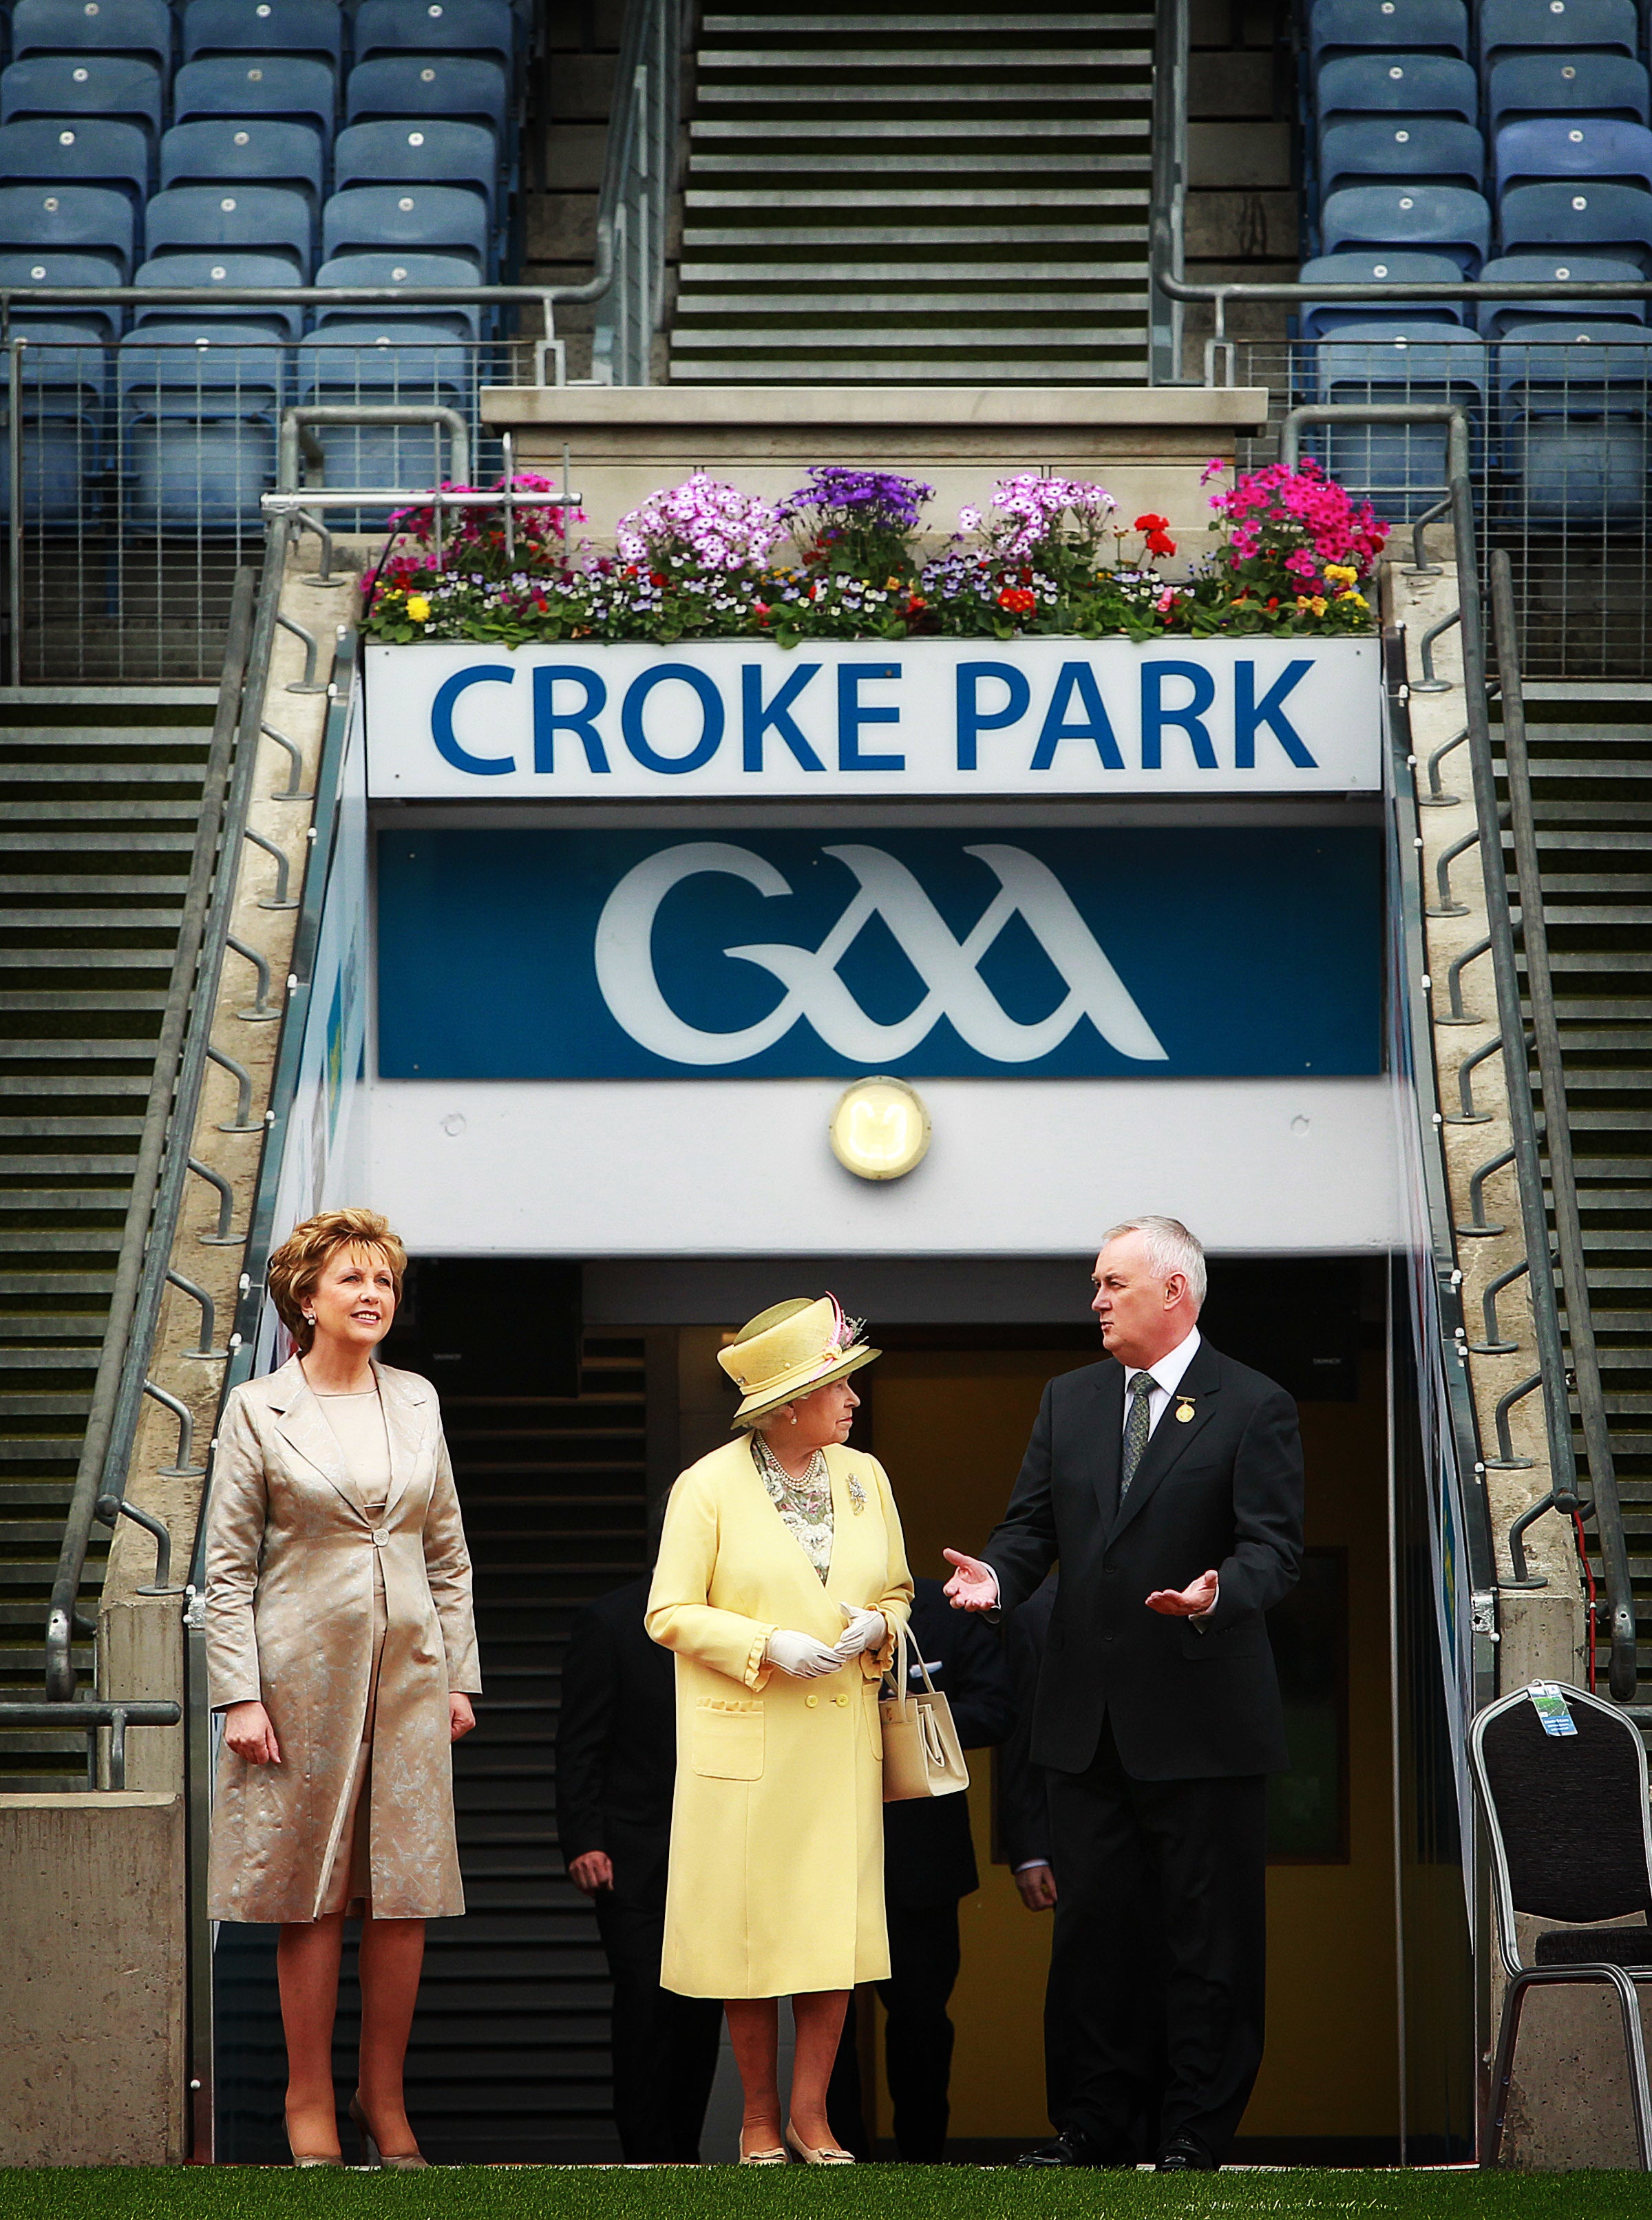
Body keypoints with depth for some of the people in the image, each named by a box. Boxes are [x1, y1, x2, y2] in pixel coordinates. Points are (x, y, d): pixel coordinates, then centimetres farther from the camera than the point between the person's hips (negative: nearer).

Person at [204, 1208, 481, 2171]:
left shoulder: (417, 1402, 11)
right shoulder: (258, 1410, 0)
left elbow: (448, 1553, 15)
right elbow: (230, 1564, -2)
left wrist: (460, 1676, 9)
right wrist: (240, 1694, -9)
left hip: (409, 1672, 3)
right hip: (306, 1671, -3)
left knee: (408, 1895, 1)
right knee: (311, 1896, 0)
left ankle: (385, 2098, 12)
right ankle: (311, 2103, 8)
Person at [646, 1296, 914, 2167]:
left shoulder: (864, 1478, 9)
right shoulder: (709, 1487, -6)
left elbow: (897, 1591, 18)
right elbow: (670, 1613, -6)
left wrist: (878, 1626, -5)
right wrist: (769, 1648, -17)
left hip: (841, 1740, 4)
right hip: (743, 1744, -4)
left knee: (837, 1925, 0)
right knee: (752, 1928, 1)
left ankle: (811, 2113, 9)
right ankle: (760, 2120, 11)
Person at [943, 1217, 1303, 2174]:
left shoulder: (1254, 1407, -5)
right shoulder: (1070, 1401, 13)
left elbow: (1273, 1547, -11)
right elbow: (1035, 1523, 11)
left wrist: (1220, 1594, -31)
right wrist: (998, 1574, -10)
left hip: (1201, 1724, -6)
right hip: (1090, 1722, 6)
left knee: (1208, 1940, 0)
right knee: (1096, 1928, 11)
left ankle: (1196, 2137, 6)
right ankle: (1098, 2126, 19)